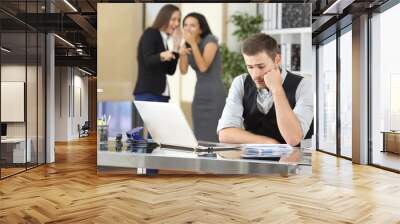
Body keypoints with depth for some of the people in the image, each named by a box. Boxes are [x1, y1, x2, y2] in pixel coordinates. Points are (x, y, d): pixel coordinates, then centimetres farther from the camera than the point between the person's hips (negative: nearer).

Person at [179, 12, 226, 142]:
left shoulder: (210, 40, -8)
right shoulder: (188, 45, 10)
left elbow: (203, 67, -19)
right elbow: (183, 71, 2)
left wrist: (193, 43, -19)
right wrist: (182, 54, -15)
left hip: (214, 96, -6)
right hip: (198, 95, 7)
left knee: (212, 137, -8)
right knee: (199, 138, 6)